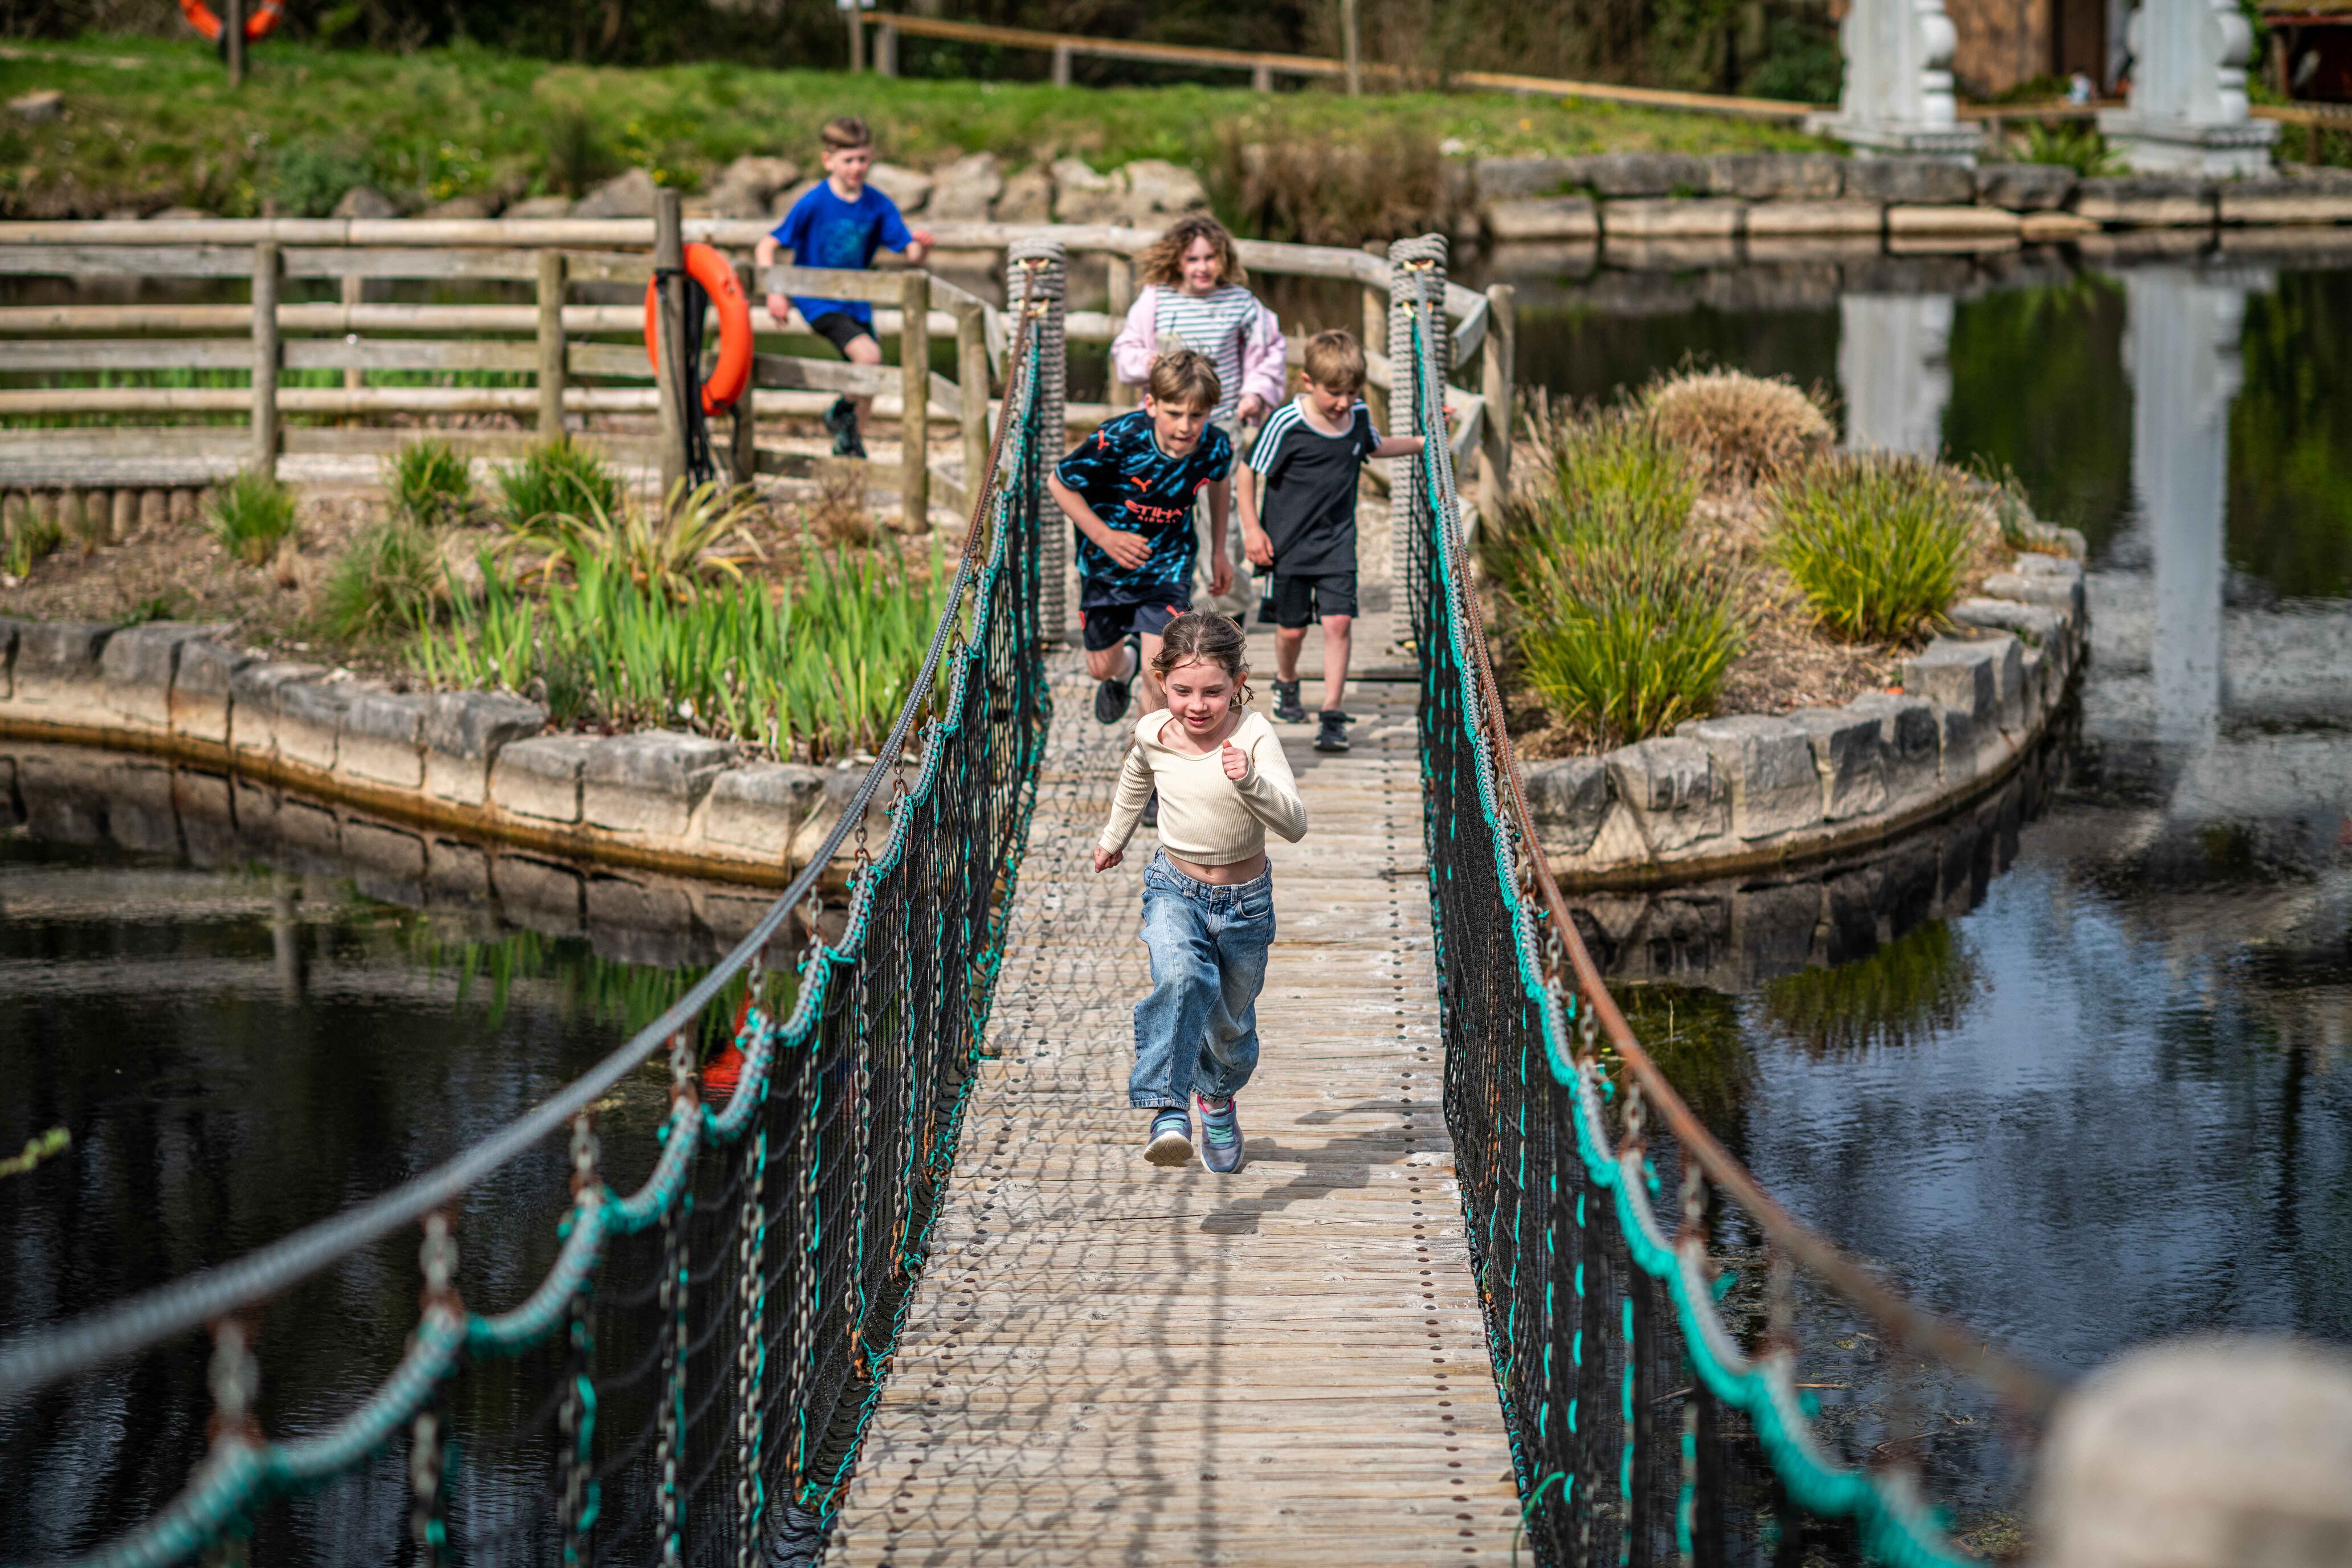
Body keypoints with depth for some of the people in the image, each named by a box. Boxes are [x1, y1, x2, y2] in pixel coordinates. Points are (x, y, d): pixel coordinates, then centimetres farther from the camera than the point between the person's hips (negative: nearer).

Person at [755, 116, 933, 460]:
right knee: (869, 355, -25)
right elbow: (766, 247, -13)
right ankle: (841, 413, 1)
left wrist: (921, 245, -30)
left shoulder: (878, 205, -4)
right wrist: (775, 292, -26)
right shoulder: (814, 204, -14)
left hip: (855, 300, 5)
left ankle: (847, 444, 33)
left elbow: (912, 257, -6)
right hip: (818, 300, -5)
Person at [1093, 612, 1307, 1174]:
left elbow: (1295, 825, -28)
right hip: (1175, 889, 0)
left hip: (1245, 900, 0)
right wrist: (1114, 836, 31)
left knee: (1230, 1022, 17)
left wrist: (1250, 781, -45)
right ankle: (1168, 1111, -36)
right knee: (1181, 978, -32)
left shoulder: (1253, 736, -20)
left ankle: (1218, 1099, 50)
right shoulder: (1153, 734, -10)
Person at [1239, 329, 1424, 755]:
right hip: (1289, 543, -3)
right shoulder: (1286, 425, -19)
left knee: (1339, 622, -9)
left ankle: (1333, 713, -5)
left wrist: (1422, 441, 15)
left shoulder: (1359, 416, -2)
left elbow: (1375, 447, 23)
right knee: (1293, 628, 8)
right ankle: (1286, 684, 39)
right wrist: (1252, 529, -11)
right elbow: (1248, 472, -9)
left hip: (1337, 543, 3)